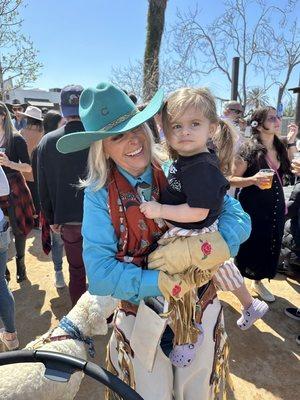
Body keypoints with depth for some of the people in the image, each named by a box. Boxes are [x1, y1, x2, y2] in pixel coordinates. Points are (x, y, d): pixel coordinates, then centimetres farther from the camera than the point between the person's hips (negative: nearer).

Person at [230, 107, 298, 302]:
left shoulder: (280, 147, 3)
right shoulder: (249, 150, -16)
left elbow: (288, 169, 20)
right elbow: (232, 179, -14)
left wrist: (292, 142, 9)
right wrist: (253, 179, -32)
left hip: (276, 207, 7)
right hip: (253, 208, -6)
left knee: (270, 247, 15)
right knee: (249, 247, 6)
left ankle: (258, 282, 36)